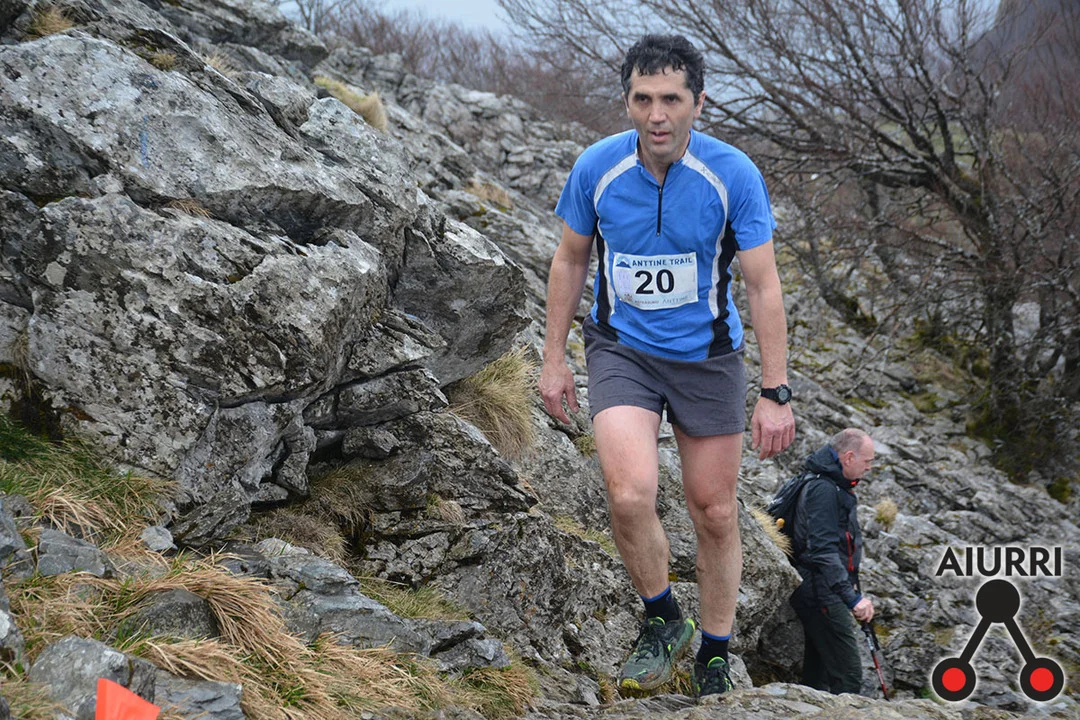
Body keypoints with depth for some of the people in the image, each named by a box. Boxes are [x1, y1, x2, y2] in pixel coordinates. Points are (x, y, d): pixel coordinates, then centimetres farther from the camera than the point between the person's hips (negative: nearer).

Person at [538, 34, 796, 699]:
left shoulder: (734, 175, -16)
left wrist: (776, 394, -13)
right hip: (621, 350, 0)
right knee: (630, 495, -21)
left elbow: (764, 285, -11)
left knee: (715, 513, 6)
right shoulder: (597, 167, -11)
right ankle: (663, 621, 6)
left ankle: (715, 655, 27)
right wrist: (554, 359, 5)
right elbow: (571, 260, 4)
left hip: (708, 357, 0)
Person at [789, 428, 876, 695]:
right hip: (821, 590, -11)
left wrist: (852, 590, 25)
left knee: (817, 676, 11)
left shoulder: (835, 486, 17)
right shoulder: (823, 489, -17)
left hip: (824, 593, 11)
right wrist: (852, 598, -28)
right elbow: (823, 551, -25)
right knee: (848, 675, -14)